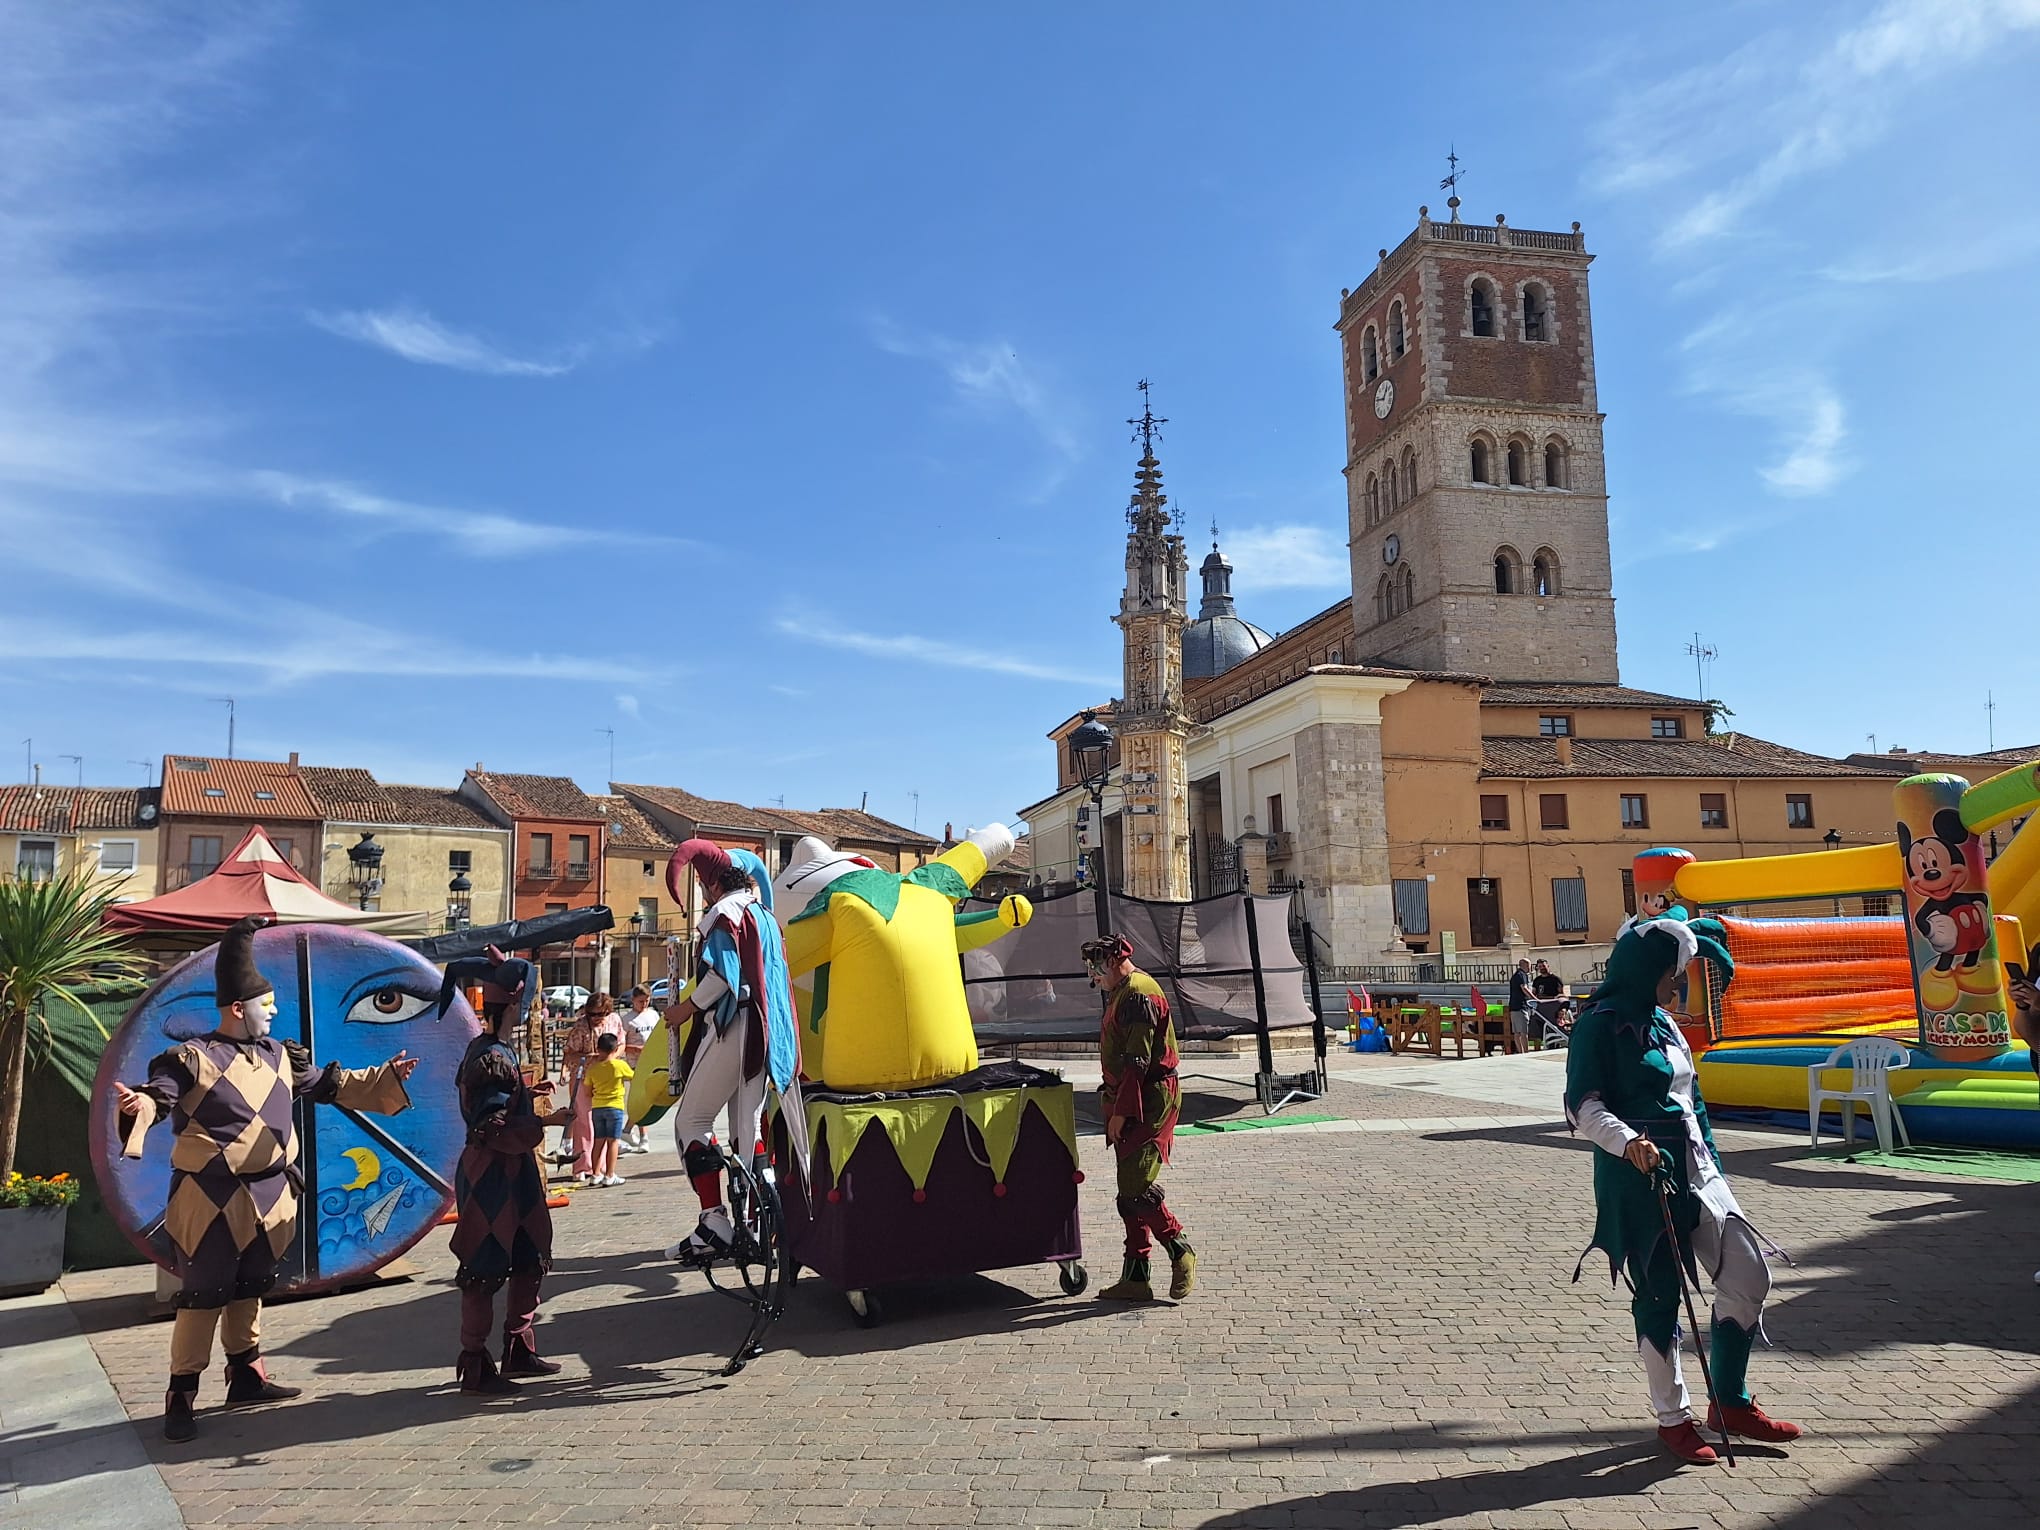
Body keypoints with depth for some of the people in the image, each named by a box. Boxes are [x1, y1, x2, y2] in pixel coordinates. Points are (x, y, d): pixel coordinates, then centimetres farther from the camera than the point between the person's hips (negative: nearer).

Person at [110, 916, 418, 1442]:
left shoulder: (281, 1056, 10)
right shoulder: (193, 1058, -10)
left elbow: (331, 1085, 19)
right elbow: (159, 1095, -25)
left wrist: (387, 1078, 17)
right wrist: (139, 1104, -47)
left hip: (267, 1196, 7)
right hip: (210, 1200, -6)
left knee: (249, 1289, 18)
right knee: (203, 1295, -2)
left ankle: (246, 1375, 31)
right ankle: (182, 1396, 10)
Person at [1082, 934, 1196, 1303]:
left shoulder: (1139, 993, -15)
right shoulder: (1121, 993, 18)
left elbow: (1138, 1060, -20)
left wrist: (1121, 1110, -21)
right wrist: (1115, 1105, 20)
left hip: (1149, 1103, -10)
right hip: (1130, 1104, 10)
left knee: (1136, 1189, -11)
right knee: (1129, 1192, 10)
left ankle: (1180, 1250, 6)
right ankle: (1135, 1279, 14)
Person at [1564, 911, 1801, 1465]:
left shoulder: (1662, 1021, 14)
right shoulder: (1601, 1023, -12)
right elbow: (1583, 1104, -19)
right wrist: (1628, 1141, -34)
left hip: (1694, 1169, 8)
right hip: (1639, 1177, -8)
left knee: (1748, 1278, 8)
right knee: (1659, 1297, 2)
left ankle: (1731, 1403, 24)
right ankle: (1673, 1419, 18)